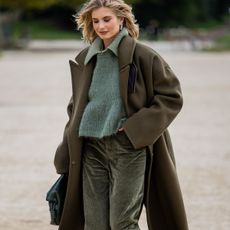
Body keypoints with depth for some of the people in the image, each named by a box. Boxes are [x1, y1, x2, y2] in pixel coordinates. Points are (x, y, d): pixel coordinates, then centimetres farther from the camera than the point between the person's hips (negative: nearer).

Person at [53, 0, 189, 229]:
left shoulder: (142, 56, -7)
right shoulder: (85, 59, 10)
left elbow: (171, 97, -6)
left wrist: (136, 127, -13)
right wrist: (67, 151, 12)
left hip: (129, 148, -5)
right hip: (92, 149, 5)